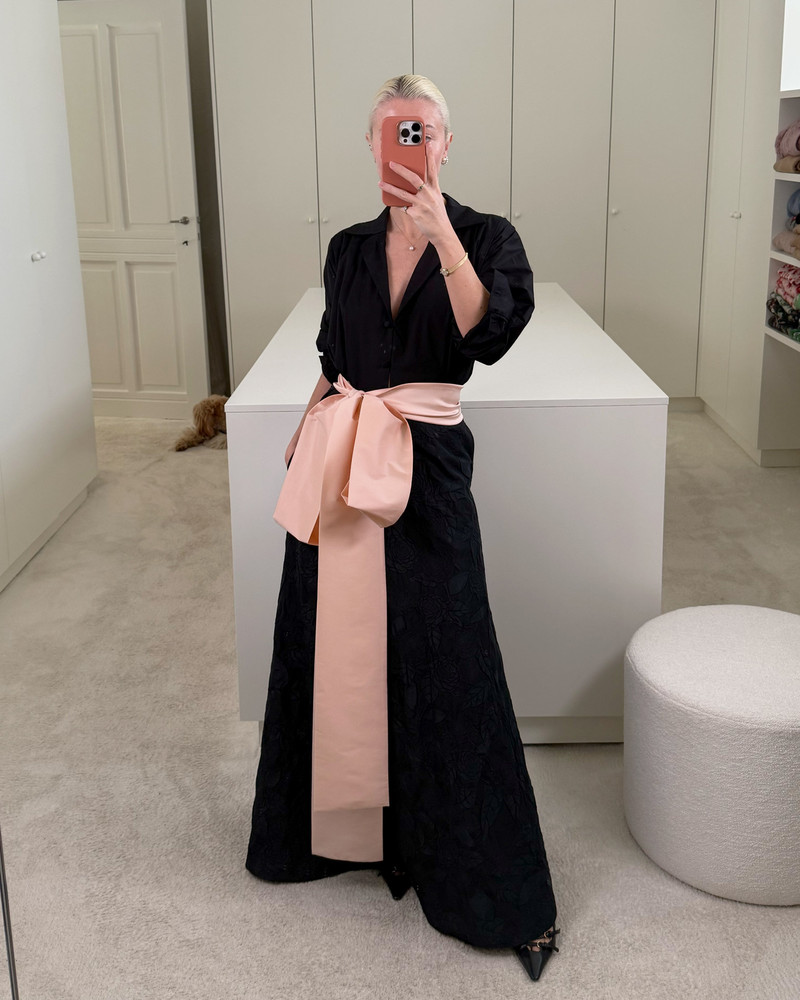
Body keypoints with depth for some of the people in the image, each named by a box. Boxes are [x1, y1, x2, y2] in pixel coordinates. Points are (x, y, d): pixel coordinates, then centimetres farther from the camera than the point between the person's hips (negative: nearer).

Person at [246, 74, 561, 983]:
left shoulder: (485, 237, -3)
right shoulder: (349, 251, 10)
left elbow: (489, 336, -21)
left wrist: (440, 233, -29)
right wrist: (305, 435, 4)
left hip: (426, 471, -4)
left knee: (441, 670, -2)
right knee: (333, 650, 12)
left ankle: (492, 886, 14)